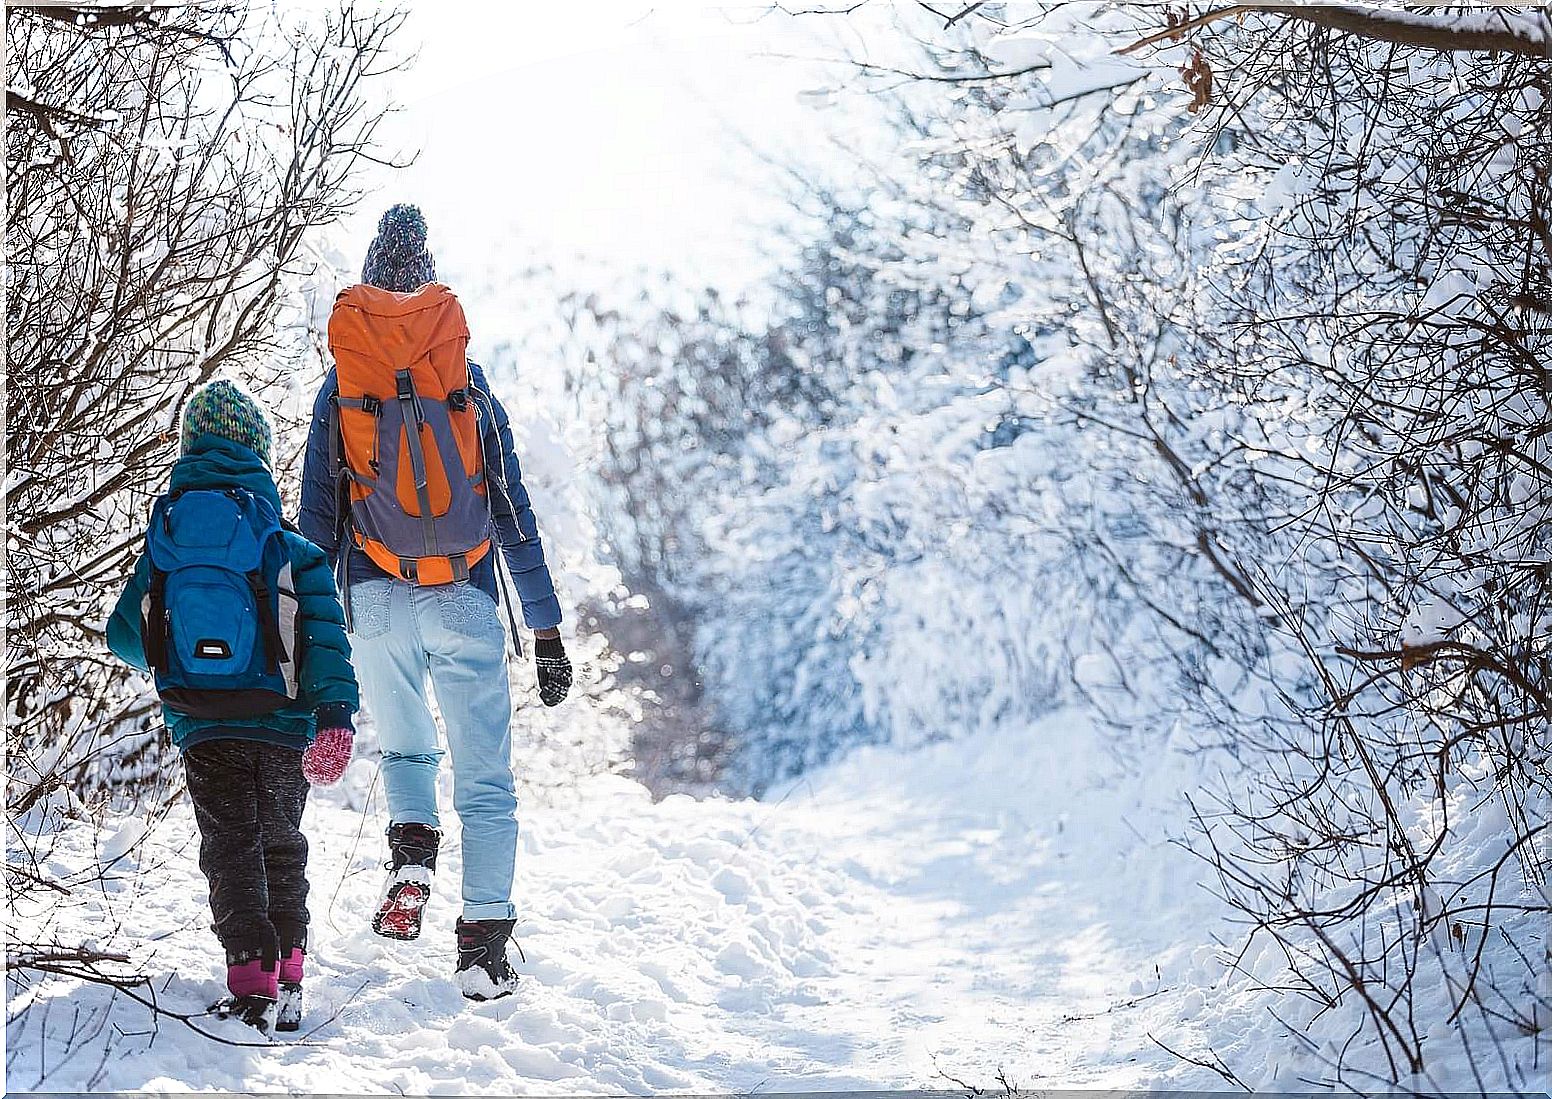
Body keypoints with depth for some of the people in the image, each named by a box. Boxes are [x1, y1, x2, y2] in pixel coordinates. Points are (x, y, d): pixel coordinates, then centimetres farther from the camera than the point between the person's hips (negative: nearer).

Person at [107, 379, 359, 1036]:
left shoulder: (163, 540, 4)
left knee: (230, 848, 4)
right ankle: (288, 979, 15)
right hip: (283, 728, 0)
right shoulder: (293, 551, 0)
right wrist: (335, 719, -17)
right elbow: (325, 637, -12)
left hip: (201, 729, 0)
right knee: (282, 846, 18)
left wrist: (157, 658, 34)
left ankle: (252, 982, -13)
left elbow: (125, 637, 13)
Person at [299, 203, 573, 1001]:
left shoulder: (340, 388, 11)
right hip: (466, 602, 0)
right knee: (484, 777, 4)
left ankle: (411, 856, -3)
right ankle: (485, 941, -5)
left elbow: (317, 518, 7)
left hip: (377, 600, 1)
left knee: (403, 748, 24)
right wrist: (547, 633, 13)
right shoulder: (472, 388, 12)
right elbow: (516, 521, 10)